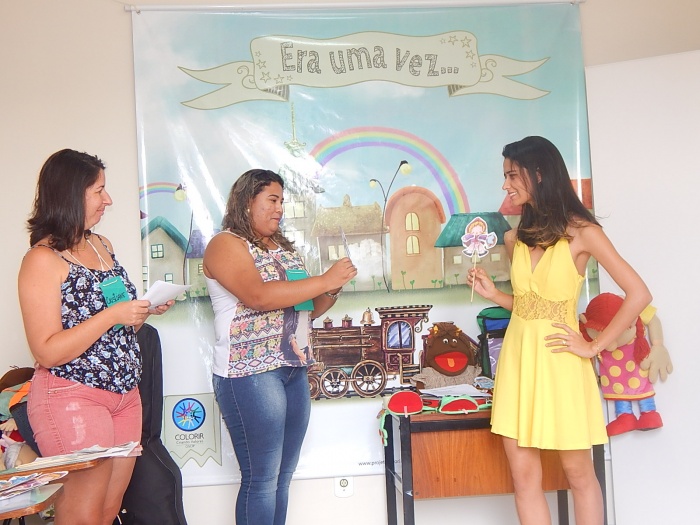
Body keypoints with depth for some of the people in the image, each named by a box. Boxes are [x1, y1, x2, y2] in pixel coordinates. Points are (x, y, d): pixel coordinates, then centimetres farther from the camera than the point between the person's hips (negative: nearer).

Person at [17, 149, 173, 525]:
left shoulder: (102, 245, 10)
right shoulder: (43, 259, -13)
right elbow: (47, 352, -19)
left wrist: (146, 310, 3)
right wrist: (112, 315, -23)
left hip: (125, 395, 8)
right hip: (72, 399, -7)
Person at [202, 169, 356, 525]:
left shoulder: (282, 247, 18)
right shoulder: (226, 244, -5)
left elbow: (306, 307, 22)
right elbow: (257, 296, -22)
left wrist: (333, 290, 1)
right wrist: (324, 280, -18)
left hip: (294, 370, 8)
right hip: (250, 372, -7)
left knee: (283, 476, 11)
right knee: (261, 478, -2)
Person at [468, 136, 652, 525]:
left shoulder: (581, 231, -7)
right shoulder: (515, 238, 9)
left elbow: (639, 294, -9)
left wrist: (594, 346, -9)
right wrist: (492, 295, 2)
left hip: (558, 360, -5)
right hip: (517, 357, 5)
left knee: (578, 474, 9)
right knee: (524, 477, 6)